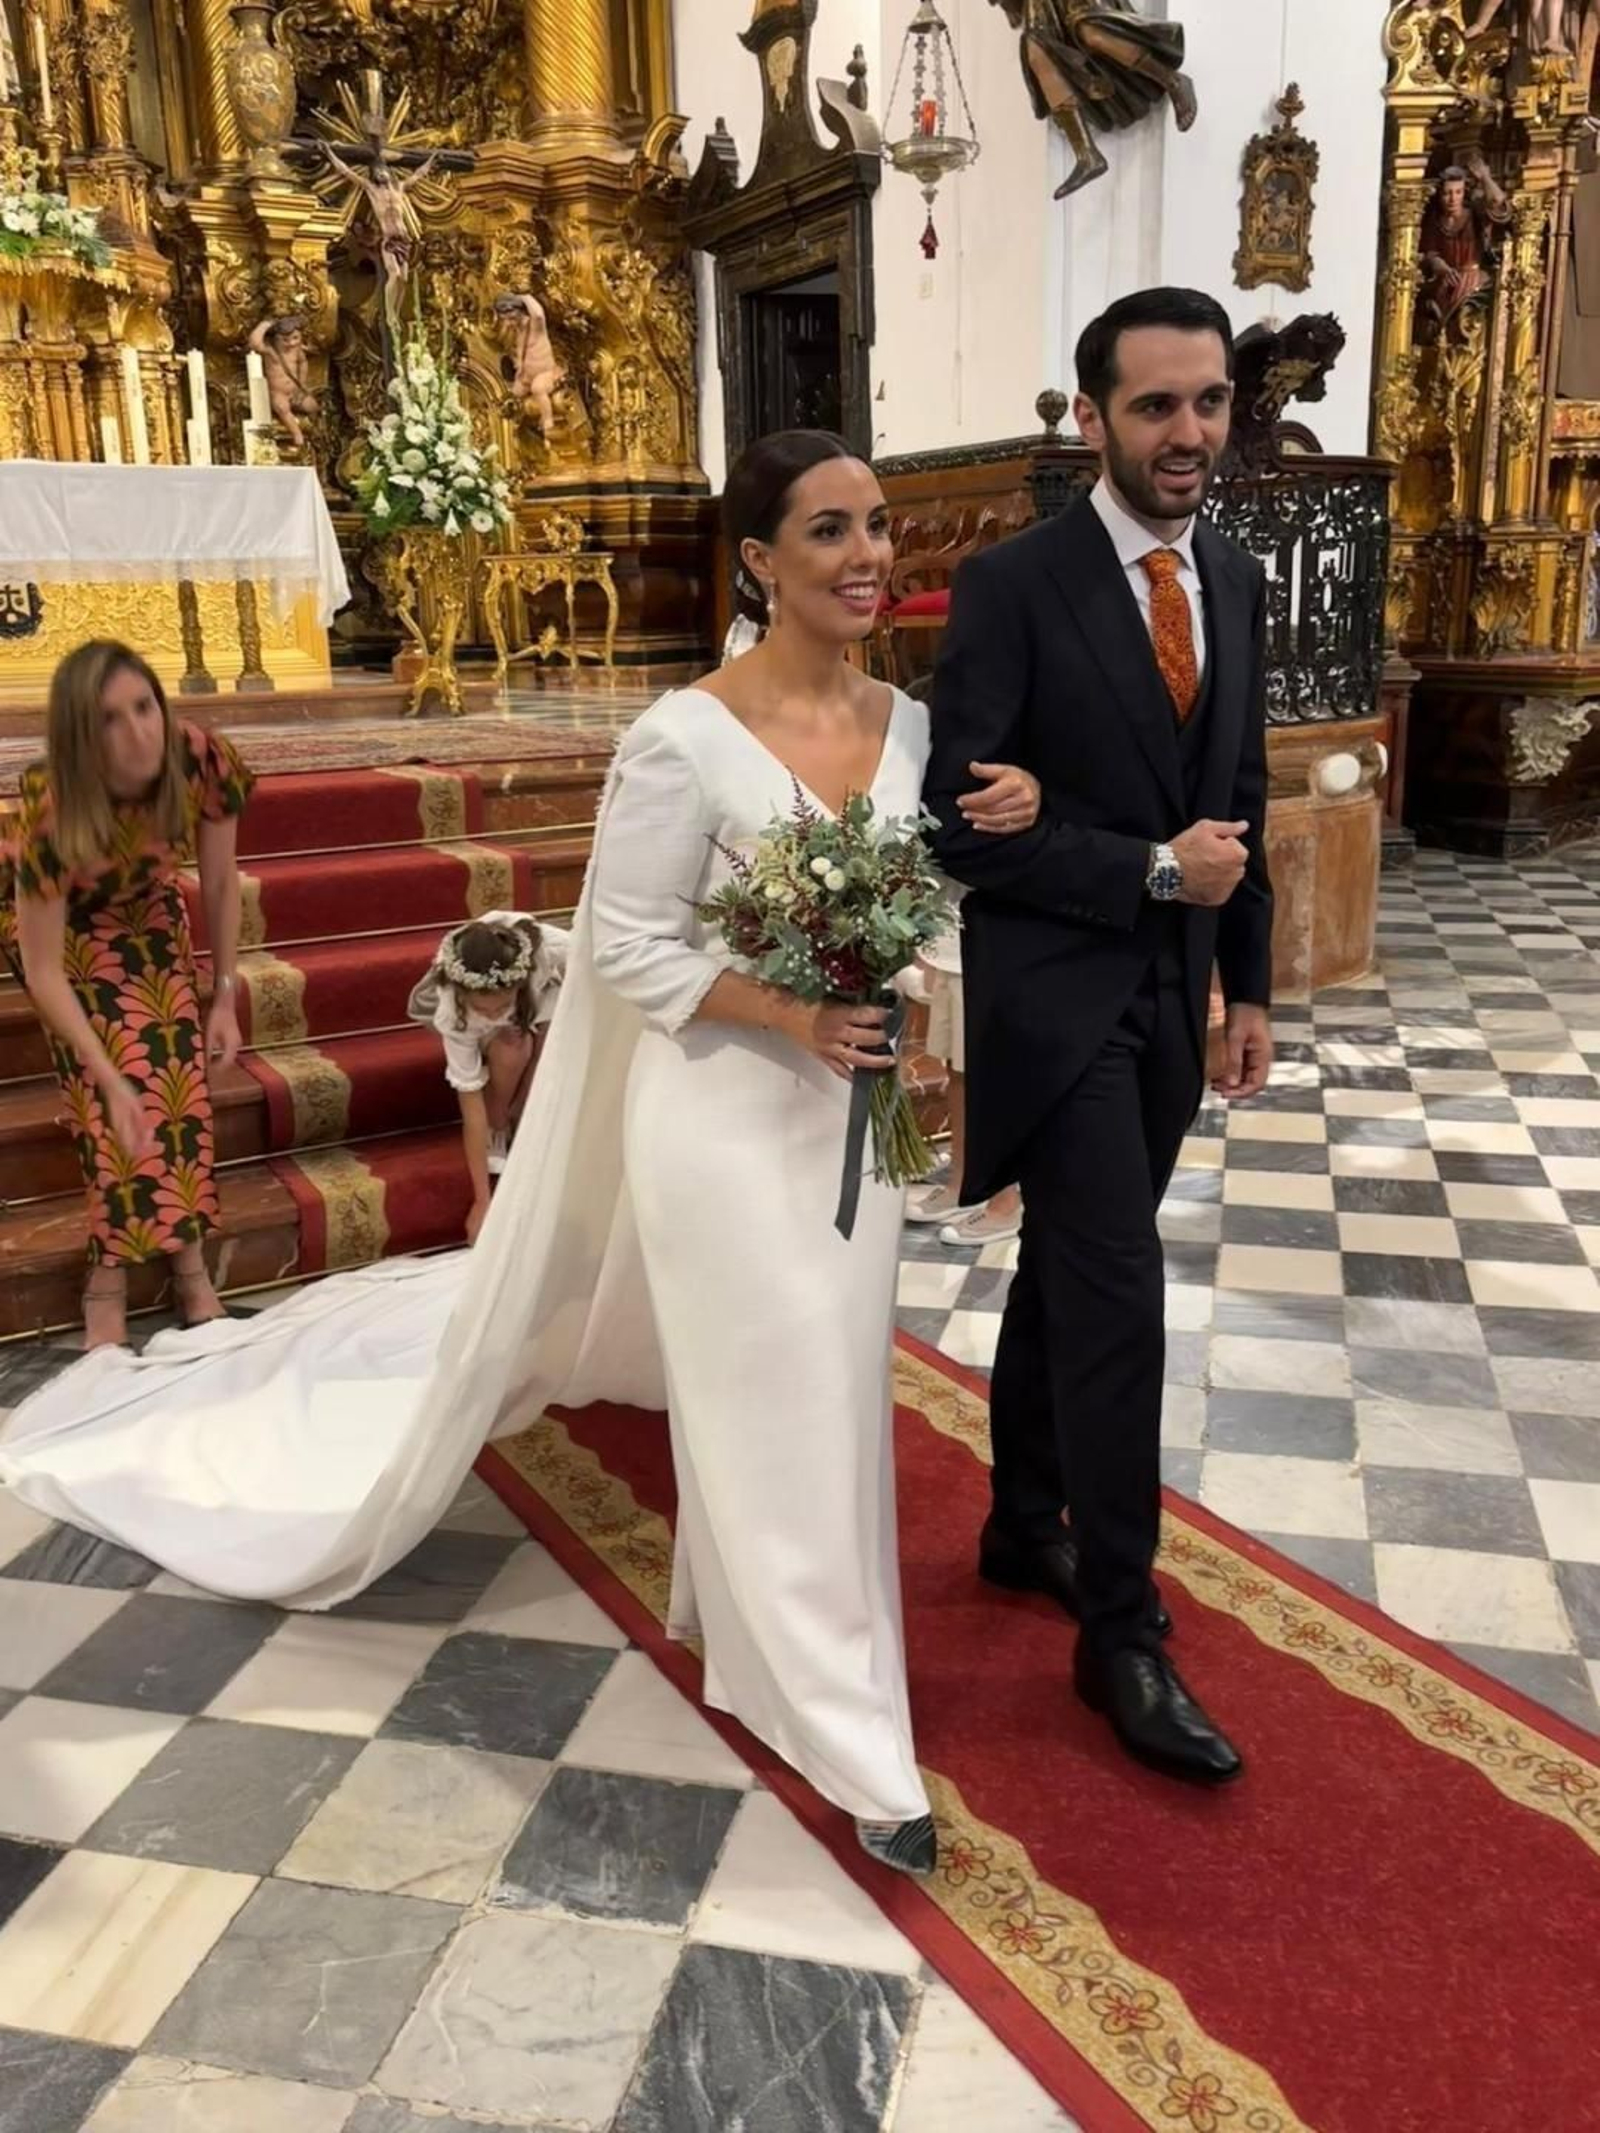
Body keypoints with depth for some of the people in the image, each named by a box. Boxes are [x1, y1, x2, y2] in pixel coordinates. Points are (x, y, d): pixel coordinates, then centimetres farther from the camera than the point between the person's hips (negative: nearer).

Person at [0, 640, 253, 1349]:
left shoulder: (204, 762, -31)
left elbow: (219, 882, -12)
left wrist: (224, 998, -9)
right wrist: (111, 1081, -37)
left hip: (146, 912, 3)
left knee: (177, 1059, -13)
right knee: (111, 1083, -19)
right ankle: (111, 1278, -6)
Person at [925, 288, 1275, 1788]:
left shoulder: (1237, 582, 9)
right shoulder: (1012, 584, -12)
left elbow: (1242, 803, 14)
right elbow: (955, 821, -16)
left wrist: (1248, 986, 12)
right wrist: (1150, 870, -17)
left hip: (1167, 1000, 7)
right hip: (1054, 995, -6)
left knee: (1066, 1276, 18)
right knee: (1119, 1296, -7)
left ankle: (1024, 1529, 35)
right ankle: (1122, 1633, 8)